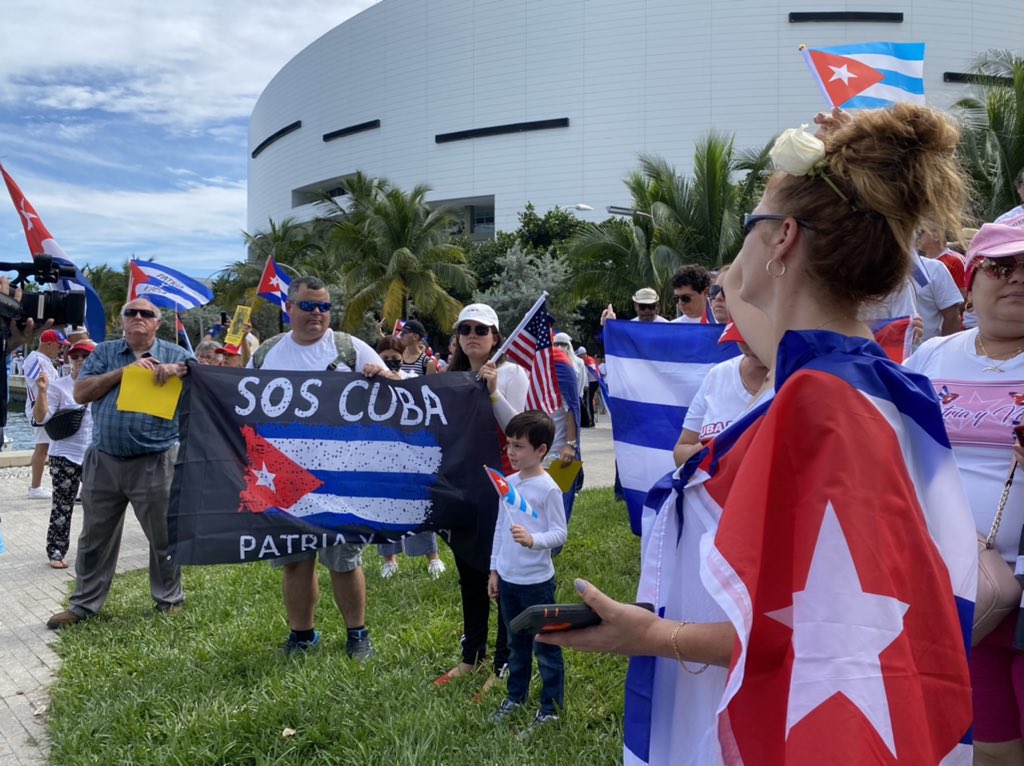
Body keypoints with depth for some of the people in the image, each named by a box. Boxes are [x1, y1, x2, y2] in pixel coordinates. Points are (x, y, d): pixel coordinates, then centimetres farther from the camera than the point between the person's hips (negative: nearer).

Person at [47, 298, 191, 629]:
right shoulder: (104, 352, 9)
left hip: (155, 463, -2)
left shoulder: (174, 354, 3)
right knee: (95, 539, 13)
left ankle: (169, 599, 24)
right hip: (103, 461, 3)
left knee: (164, 537, 7)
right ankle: (84, 604, 26)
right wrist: (124, 370, -11)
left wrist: (177, 370, -22)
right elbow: (80, 393, -2)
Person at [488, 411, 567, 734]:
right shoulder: (508, 483, 3)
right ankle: (516, 695, 37)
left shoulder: (548, 489, -16)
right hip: (508, 579, 7)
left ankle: (551, 708, 19)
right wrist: (494, 569, 13)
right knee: (516, 642, 21)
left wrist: (533, 540, -33)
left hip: (537, 581, -6)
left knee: (545, 646, 6)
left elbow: (560, 533, -15)